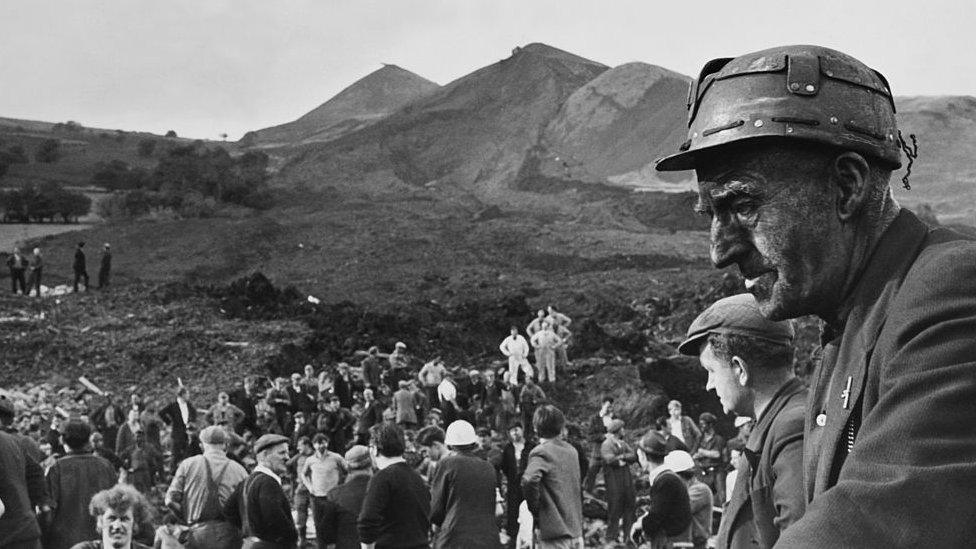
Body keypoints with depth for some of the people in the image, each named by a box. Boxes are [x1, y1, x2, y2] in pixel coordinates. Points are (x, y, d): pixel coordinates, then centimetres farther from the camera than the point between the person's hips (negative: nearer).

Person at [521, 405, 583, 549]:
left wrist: (535, 508, -16)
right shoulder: (571, 450, 11)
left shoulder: (541, 452, -12)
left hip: (555, 533, -7)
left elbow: (529, 480, -31)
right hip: (576, 528, 7)